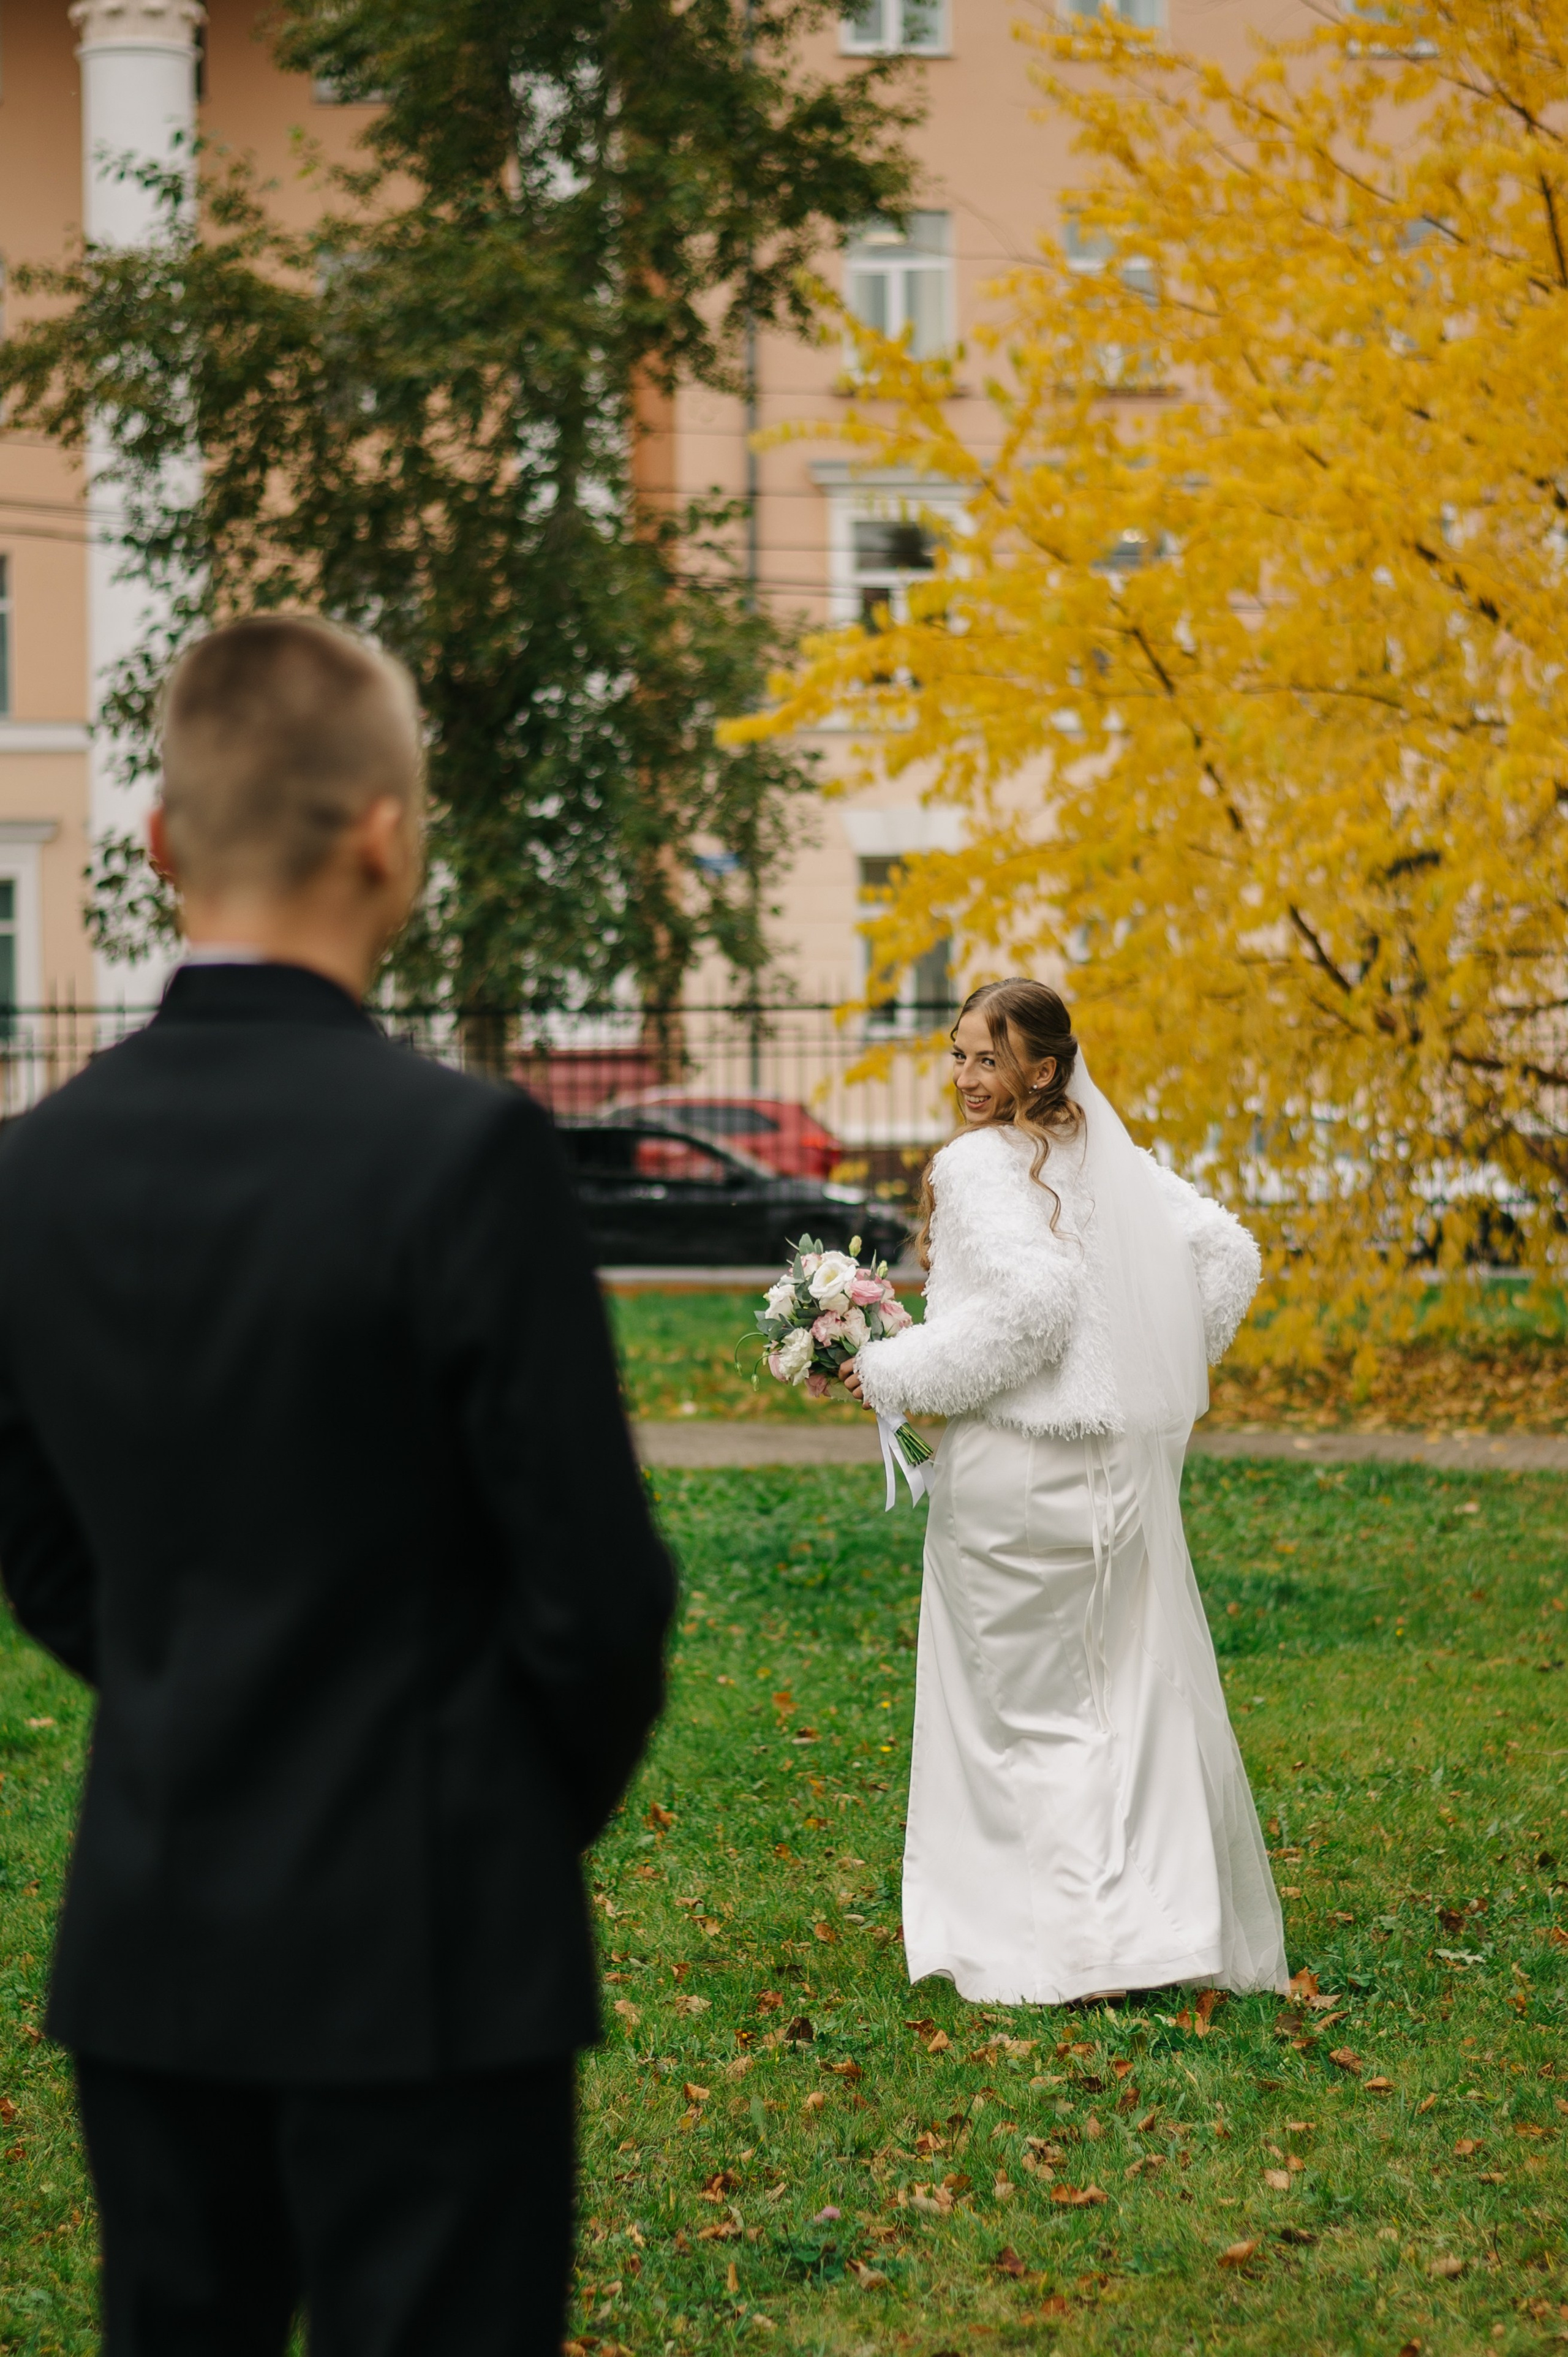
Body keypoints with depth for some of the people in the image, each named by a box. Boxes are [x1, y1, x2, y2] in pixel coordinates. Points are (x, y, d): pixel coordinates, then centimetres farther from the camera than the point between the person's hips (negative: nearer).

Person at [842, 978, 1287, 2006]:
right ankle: (1171, 1915, 17)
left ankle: (1075, 1942, 0)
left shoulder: (979, 1164, -13)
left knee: (1024, 1706, 2)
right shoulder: (1114, 1157, 10)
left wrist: (902, 1374, -16)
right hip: (1127, 1455, 7)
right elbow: (1228, 1252, 9)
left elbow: (1031, 1297, -26)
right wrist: (1156, 1368, 15)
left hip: (1019, 1468, -7)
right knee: (1135, 1690, 14)